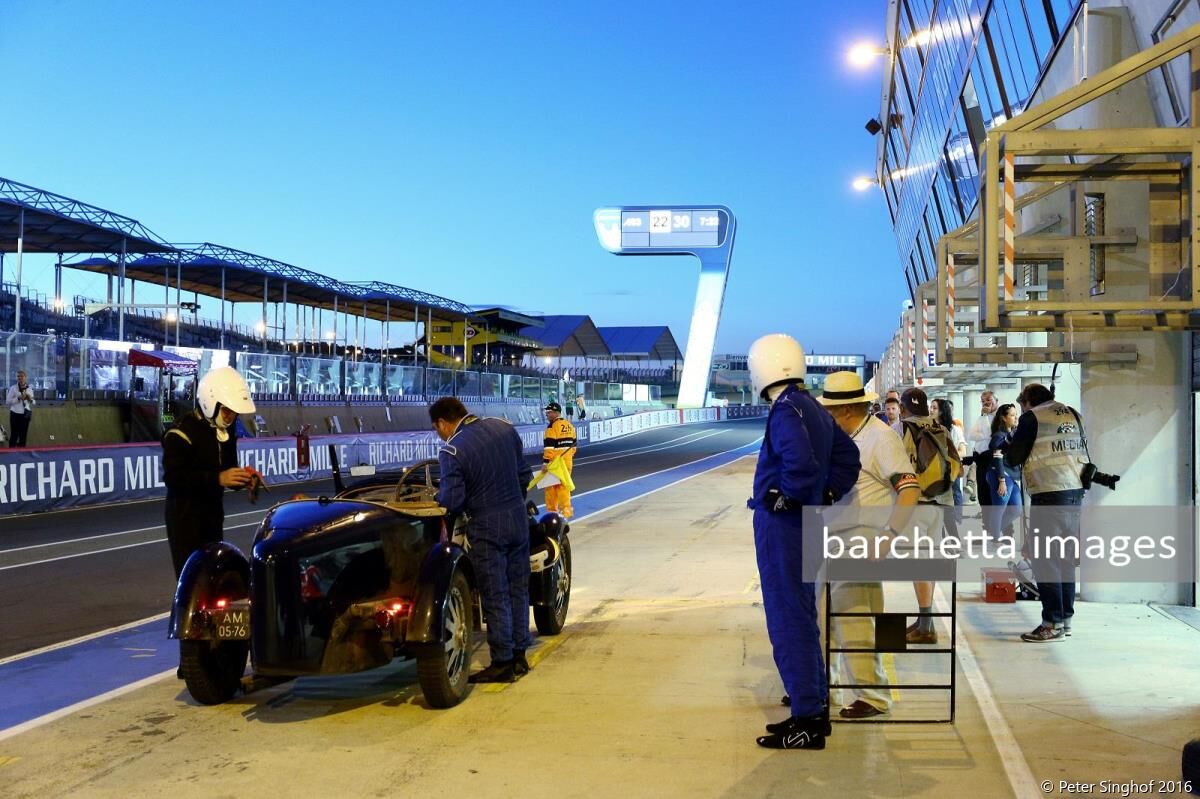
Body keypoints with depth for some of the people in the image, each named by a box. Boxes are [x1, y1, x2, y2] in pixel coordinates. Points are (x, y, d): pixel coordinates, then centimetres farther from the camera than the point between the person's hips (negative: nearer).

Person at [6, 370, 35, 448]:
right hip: (15, 414, -3)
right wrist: (18, 398, -19)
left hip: (26, 414, 3)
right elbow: (7, 401, -8)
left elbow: (33, 403, 15)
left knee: (23, 435, 6)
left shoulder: (29, 389, 7)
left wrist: (30, 399, -8)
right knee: (14, 435, -3)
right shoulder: (13, 388, -3)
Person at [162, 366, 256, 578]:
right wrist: (217, 478, -31)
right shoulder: (183, 432, -16)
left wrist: (243, 478, -5)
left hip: (214, 513, 8)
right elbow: (173, 477, -25)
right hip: (185, 516, -8)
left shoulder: (226, 431, 9)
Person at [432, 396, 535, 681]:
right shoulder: (503, 428, 2)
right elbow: (524, 474, 10)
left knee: (495, 597, 3)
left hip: (487, 529, -6)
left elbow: (451, 502, -17)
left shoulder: (451, 450, -16)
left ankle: (502, 663, 8)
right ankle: (519, 656, 23)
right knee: (518, 590, 15)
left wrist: (440, 497, 5)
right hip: (518, 519, 6)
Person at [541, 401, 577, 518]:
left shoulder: (553, 426, -14)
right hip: (567, 461, 7)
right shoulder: (569, 425, 11)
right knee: (564, 485, 12)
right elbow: (573, 444, 16)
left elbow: (549, 446, -20)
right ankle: (566, 510, 13)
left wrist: (545, 462, -20)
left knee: (551, 485, 4)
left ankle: (552, 510, 10)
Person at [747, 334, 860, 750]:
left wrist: (785, 498, -16)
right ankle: (815, 708, 28)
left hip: (781, 527, -10)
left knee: (789, 624, -4)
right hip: (805, 526, 10)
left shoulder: (786, 409, -17)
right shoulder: (814, 409, 13)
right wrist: (828, 493, 14)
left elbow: (801, 464, -31)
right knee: (802, 619, 18)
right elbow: (847, 455, 21)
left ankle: (806, 722, 1)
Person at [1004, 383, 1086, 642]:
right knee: (1066, 557, 14)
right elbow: (1084, 452, 21)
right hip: (1075, 491, 7)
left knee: (1046, 558, -3)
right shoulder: (1072, 414, 14)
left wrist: (1008, 451, 17)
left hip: (1049, 494, -7)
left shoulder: (1032, 417, -4)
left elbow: (1013, 458, -3)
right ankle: (1066, 618, 18)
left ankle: (1053, 623, -5)